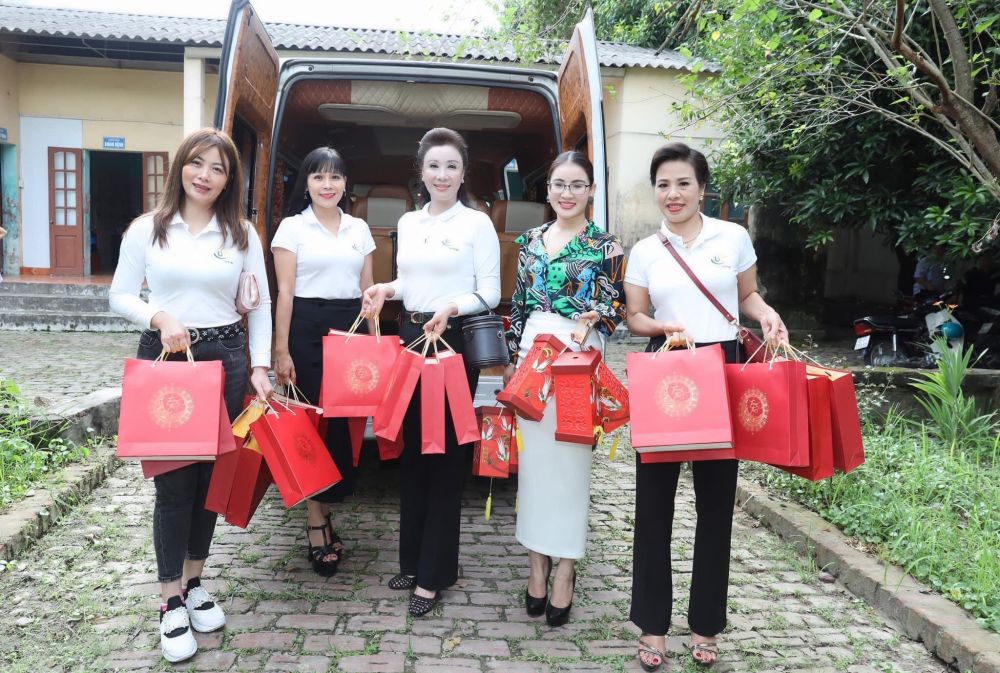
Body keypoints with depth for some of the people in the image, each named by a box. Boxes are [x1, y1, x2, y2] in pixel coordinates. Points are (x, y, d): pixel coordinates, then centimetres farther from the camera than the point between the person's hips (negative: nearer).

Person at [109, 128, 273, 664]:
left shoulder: (242, 234, 5)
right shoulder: (146, 228, 2)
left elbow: (260, 305, 5)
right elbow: (120, 295, 5)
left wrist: (259, 367, -2)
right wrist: (160, 318, -15)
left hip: (224, 357, 2)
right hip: (163, 358, -1)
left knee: (211, 475, 9)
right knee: (173, 481, 0)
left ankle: (193, 582, 28)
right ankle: (171, 600, 14)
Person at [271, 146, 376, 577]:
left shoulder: (359, 228, 13)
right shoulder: (293, 227, 3)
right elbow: (285, 292, -3)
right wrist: (281, 352, -8)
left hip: (351, 327, 4)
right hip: (307, 328, -3)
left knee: (345, 420, 3)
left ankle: (324, 504, 22)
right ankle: (317, 523, 11)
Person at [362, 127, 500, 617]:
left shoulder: (477, 223, -4)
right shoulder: (407, 222, 12)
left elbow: (490, 293, -6)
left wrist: (453, 306, -23)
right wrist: (387, 290, 0)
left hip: (455, 341, -6)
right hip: (410, 337, 6)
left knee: (445, 456, -1)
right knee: (411, 451, 11)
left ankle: (433, 575, 11)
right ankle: (411, 559, 27)